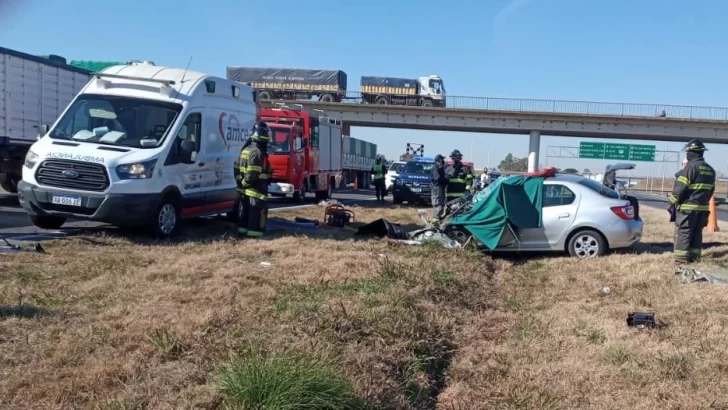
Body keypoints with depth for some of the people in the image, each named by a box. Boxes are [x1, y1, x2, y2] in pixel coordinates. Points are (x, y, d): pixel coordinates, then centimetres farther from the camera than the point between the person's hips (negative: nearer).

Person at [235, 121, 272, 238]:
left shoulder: (246, 149, 12)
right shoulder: (258, 153, -19)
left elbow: (238, 169, 15)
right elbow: (253, 175, -24)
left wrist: (241, 183, 13)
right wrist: (245, 183, -9)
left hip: (244, 190, 9)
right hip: (256, 191, -9)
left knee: (244, 213, 16)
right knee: (257, 215, -4)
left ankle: (242, 232, 24)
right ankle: (254, 235, -5)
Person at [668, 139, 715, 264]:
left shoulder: (691, 167, -14)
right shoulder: (710, 170, 13)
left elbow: (680, 188, -15)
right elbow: (710, 190, 18)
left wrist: (673, 200, -2)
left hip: (687, 207, -8)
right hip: (702, 208, 8)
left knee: (683, 233, -5)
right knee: (697, 233, 12)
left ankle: (681, 260, -6)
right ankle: (694, 258, 15)